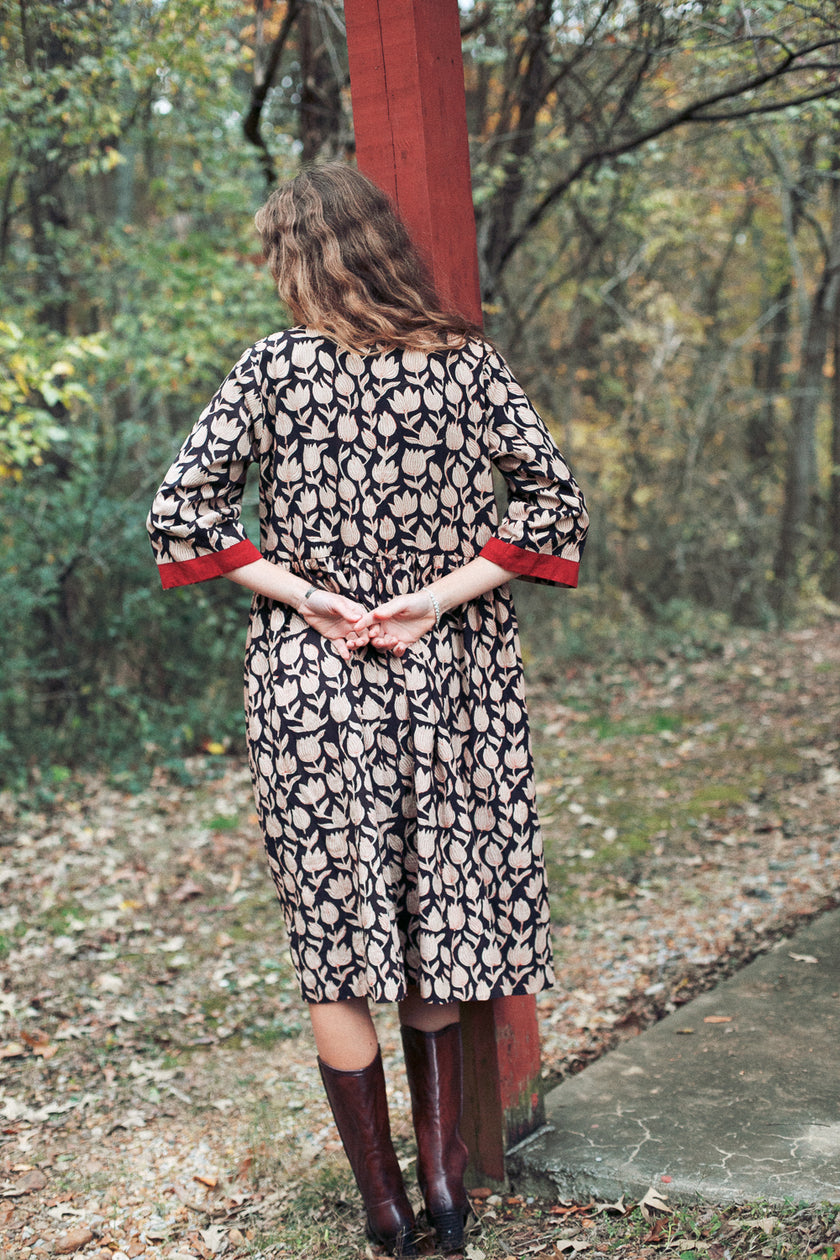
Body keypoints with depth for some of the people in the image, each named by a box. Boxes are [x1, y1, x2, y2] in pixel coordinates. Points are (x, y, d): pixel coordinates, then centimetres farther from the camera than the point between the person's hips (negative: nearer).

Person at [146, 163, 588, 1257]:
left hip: (310, 684, -2)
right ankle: (443, 1168, 16)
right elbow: (556, 504, -5)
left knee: (334, 934, 9)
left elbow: (182, 513, -8)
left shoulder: (276, 368, -6)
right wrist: (439, 595, -7)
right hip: (450, 682, 2)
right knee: (437, 917, 17)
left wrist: (304, 594, -6)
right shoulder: (468, 364, -1)